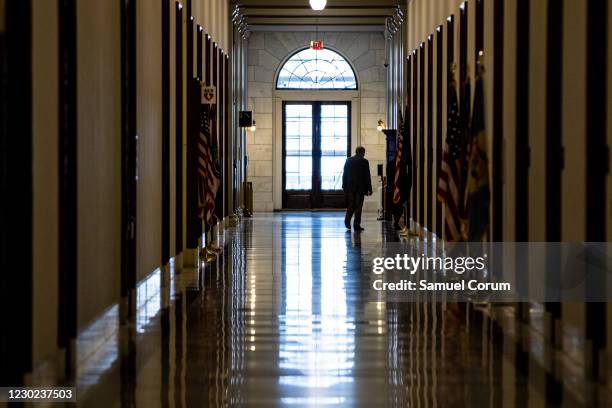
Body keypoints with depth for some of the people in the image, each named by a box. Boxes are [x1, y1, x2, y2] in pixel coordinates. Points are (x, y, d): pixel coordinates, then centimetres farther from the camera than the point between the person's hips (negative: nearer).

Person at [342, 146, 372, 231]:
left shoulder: (348, 160, 5)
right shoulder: (364, 162, -5)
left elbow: (344, 174, 7)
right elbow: (367, 176, -6)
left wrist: (344, 186, 13)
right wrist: (369, 189, -2)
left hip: (350, 187, 3)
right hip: (360, 187, -3)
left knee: (351, 205, 13)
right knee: (358, 206, 1)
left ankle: (347, 219, -7)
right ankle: (356, 225, -1)